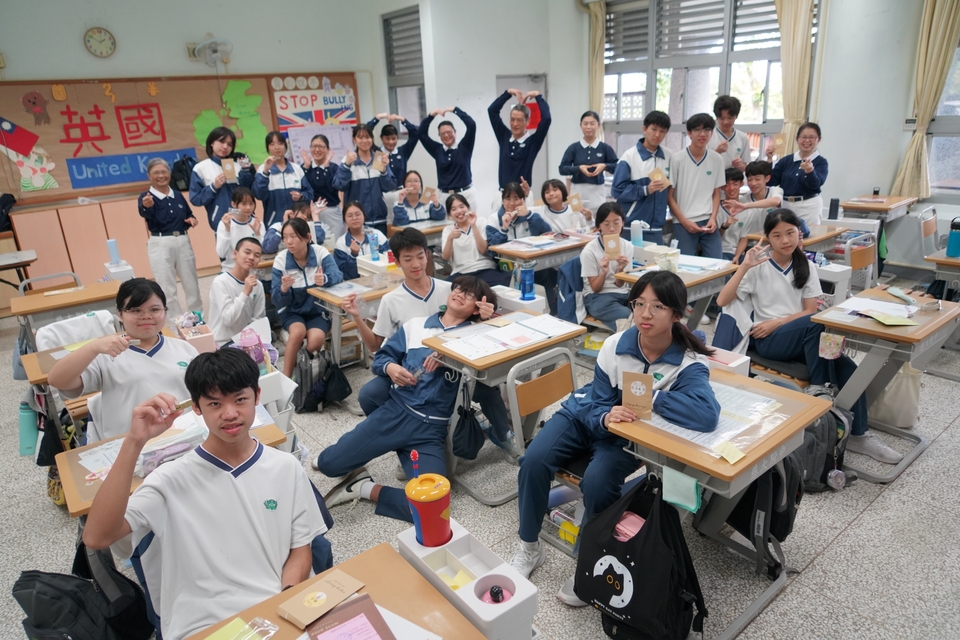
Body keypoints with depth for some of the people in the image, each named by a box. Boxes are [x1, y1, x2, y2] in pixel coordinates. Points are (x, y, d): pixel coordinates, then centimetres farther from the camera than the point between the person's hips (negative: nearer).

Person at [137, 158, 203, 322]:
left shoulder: (177, 195, 8)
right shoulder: (146, 197, -7)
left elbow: (189, 214, 19)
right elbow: (145, 213, -29)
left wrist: (192, 220, -5)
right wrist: (147, 207, -53)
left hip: (183, 242, 4)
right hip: (160, 245, -4)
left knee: (192, 284, 14)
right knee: (167, 289, 2)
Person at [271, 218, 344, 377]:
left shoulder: (321, 252, -11)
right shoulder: (280, 260, -10)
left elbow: (338, 275, -25)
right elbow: (277, 300, -10)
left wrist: (325, 279, -48)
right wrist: (283, 289, -34)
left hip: (318, 310, 0)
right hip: (292, 311, 0)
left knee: (315, 340, -30)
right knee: (298, 331, -33)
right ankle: (286, 378, -17)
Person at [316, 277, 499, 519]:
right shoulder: (415, 325, 14)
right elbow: (381, 357, 16)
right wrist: (390, 367, -7)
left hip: (432, 429, -1)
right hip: (396, 411, 2)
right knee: (329, 463, -8)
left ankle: (366, 489, 4)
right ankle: (358, 473, 27)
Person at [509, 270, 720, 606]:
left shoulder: (688, 363, -26)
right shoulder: (615, 345, -18)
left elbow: (708, 414, -45)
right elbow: (597, 402, -13)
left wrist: (651, 395, -37)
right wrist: (605, 416, -37)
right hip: (587, 415, 3)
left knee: (597, 481, -30)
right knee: (534, 460, -18)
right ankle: (529, 547, 7)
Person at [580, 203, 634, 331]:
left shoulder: (627, 246, 0)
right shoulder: (589, 251, -11)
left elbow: (619, 284, 1)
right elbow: (595, 288, -7)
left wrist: (620, 269, -20)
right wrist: (603, 272, -26)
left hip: (622, 293, 5)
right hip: (597, 297, -4)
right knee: (631, 319, -32)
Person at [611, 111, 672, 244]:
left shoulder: (668, 156, 7)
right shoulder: (629, 156, -8)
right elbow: (617, 190, -12)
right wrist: (646, 190, -19)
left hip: (656, 227, 4)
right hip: (631, 227, -4)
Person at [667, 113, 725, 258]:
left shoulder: (716, 159, 5)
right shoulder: (677, 159, -5)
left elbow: (716, 193, 12)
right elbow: (669, 196, -3)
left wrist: (713, 218, -1)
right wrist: (684, 221, -8)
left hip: (708, 222, 3)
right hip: (683, 223, -3)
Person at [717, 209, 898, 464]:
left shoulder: (807, 267, 9)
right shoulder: (758, 267, -2)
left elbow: (810, 310, 2)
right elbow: (722, 301, -13)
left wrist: (777, 323, -12)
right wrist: (744, 266, -19)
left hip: (803, 337, 4)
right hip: (767, 340, -4)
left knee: (847, 367, -21)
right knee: (817, 323, -32)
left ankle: (857, 434, -7)